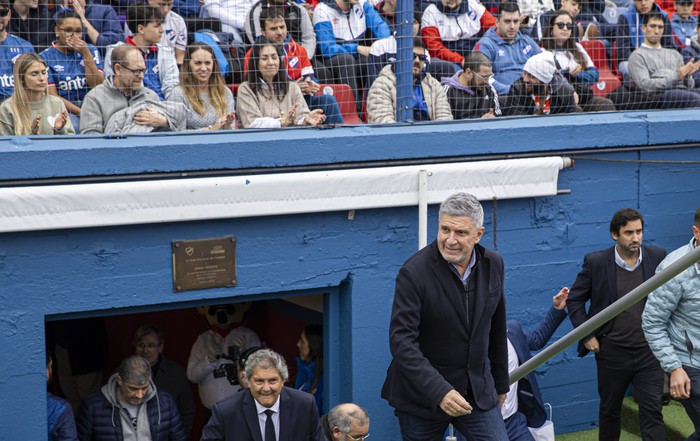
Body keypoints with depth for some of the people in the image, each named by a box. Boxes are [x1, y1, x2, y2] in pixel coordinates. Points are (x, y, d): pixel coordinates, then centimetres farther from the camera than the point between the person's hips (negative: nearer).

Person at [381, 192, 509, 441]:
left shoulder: (493, 265, 1)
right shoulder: (414, 273, -17)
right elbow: (401, 341, -23)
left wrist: (500, 382, 20)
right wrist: (439, 391, -32)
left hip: (478, 392, 4)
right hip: (421, 396, -4)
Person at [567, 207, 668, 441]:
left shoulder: (658, 257, -3)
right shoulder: (596, 262, -7)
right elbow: (574, 299, 2)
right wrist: (586, 335, -4)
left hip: (649, 351, 0)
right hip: (612, 352, 0)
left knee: (652, 412, -3)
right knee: (609, 411, 16)